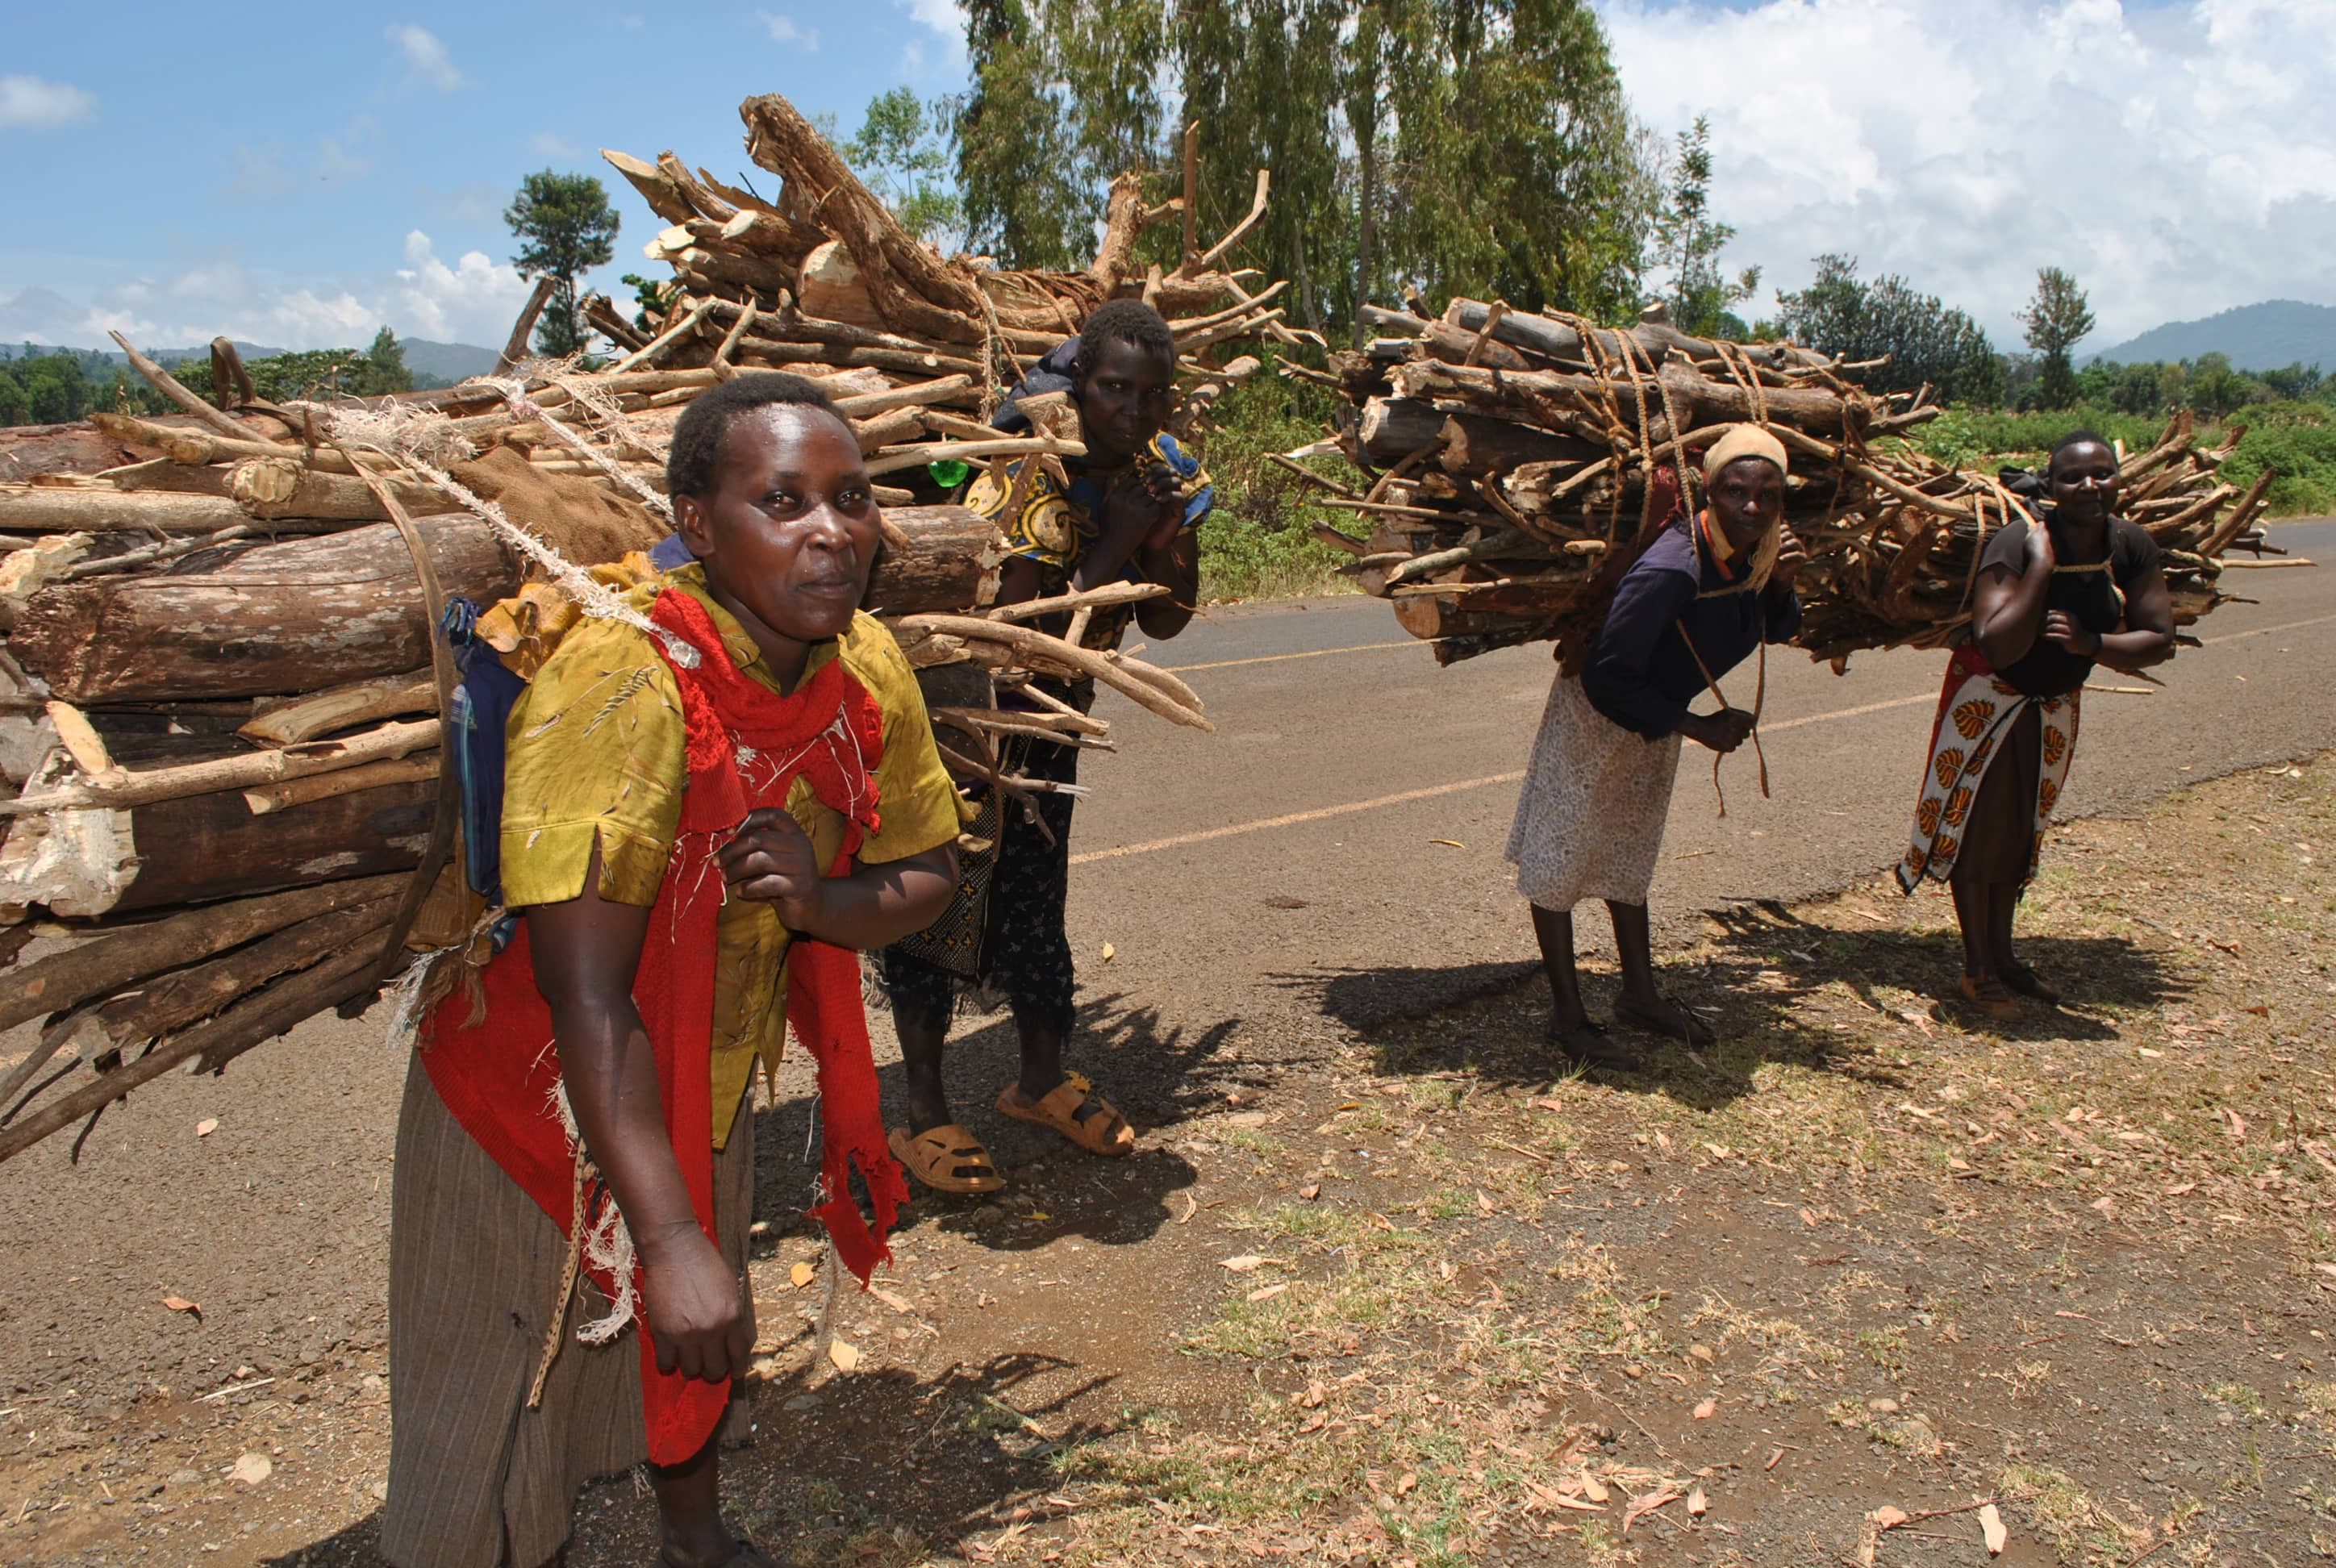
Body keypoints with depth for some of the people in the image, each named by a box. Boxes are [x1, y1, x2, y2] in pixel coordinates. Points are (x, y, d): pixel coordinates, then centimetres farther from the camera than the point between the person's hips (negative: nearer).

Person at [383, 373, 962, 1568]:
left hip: (707, 1090, 7)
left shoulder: (867, 671, -13)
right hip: (541, 1098, -6)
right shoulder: (625, 684, -34)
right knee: (503, 1409, 9)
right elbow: (589, 997, -35)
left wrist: (822, 901, -24)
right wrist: (670, 1239, -35)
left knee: (697, 1349, 28)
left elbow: (929, 870, -1)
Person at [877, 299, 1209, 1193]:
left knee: (1036, 892, 14)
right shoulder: (1026, 472, -27)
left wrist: (1162, 537, -22)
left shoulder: (1169, 474, -7)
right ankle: (924, 1114, 6)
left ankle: (1042, 1080, 28)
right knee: (939, 890, -4)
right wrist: (1111, 546, -32)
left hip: (1053, 714, 6)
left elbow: (1166, 621, -5)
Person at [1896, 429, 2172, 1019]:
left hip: (2056, 702, 6)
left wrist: (2089, 643, -28)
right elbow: (1998, 646, -40)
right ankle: (1978, 970, 10)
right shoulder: (2018, 545, -30)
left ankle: (2002, 954, 30)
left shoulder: (2132, 546, -13)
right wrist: (2041, 566, -39)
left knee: (2024, 830, 16)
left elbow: (2160, 641, -11)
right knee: (1980, 827, -2)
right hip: (1991, 698, -6)